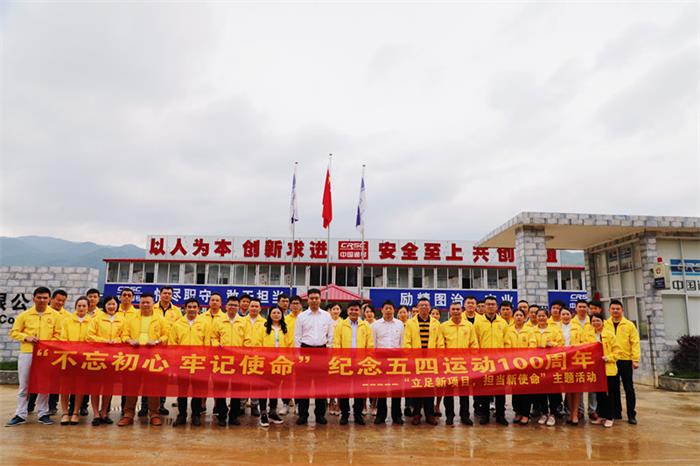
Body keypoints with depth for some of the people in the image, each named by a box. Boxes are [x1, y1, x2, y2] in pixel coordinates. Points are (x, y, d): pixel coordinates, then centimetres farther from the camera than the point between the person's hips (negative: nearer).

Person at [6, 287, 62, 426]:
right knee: (23, 385, 7)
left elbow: (58, 335, 3)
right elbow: (14, 332, 7)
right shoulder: (24, 315, 5)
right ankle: (20, 415, 16)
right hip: (26, 353, 1)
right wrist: (26, 337, -10)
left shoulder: (55, 315, 3)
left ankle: (43, 414, 15)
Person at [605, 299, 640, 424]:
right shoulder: (605, 325, 5)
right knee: (613, 388, 9)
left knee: (629, 388, 4)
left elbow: (635, 343, -2)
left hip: (626, 360, -1)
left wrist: (635, 360, -8)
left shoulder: (629, 325, 2)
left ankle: (631, 415, 11)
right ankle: (616, 413, 19)